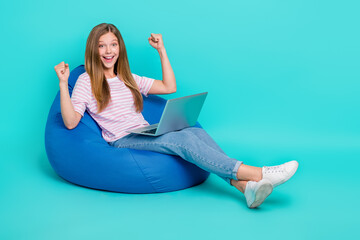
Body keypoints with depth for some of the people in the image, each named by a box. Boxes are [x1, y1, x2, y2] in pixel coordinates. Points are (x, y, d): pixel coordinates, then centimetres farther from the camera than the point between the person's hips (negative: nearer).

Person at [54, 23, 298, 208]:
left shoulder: (129, 79, 23)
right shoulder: (86, 81, 7)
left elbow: (169, 87, 22)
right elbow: (71, 122, -5)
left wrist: (162, 51, 19)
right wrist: (63, 84, -14)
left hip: (147, 134, 6)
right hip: (123, 142, -6)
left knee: (196, 131, -25)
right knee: (182, 139, -30)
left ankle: (246, 186, -42)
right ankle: (258, 173, -39)